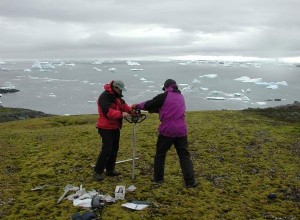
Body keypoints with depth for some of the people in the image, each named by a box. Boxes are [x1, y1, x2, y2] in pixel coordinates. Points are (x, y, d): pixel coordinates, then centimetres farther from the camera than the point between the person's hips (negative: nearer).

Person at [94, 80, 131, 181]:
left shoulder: (117, 96, 11)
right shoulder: (104, 97, -20)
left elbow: (123, 105, 12)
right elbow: (108, 112, -31)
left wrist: (131, 110, -8)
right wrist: (121, 114, -39)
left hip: (115, 127, 10)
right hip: (106, 128, -10)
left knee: (114, 149, 15)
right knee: (106, 150, -10)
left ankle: (110, 170, 26)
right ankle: (97, 172, 0)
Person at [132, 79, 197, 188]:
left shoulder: (164, 96, -6)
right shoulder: (180, 97, 16)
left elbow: (148, 105, -2)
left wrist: (137, 105, 16)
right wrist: (152, 109, 23)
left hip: (167, 131, -5)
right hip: (181, 131, 5)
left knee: (160, 154, 14)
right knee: (184, 156, 9)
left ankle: (158, 178, 24)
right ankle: (190, 181, 4)